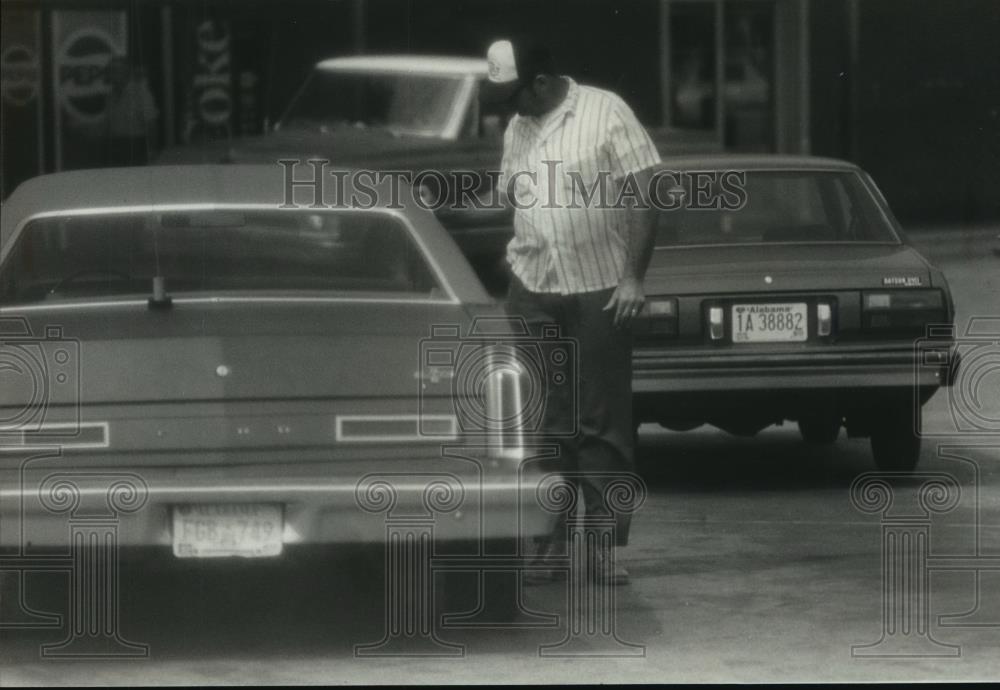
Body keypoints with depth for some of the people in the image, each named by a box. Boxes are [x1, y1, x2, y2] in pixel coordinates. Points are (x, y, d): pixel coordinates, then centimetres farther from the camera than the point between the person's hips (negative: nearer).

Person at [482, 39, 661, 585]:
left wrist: (633, 275, -12)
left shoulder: (605, 114, -5)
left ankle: (608, 545, 3)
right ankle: (547, 540, 10)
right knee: (540, 423, 5)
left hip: (601, 290, -5)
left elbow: (643, 196, -7)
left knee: (604, 424, 0)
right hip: (533, 293, 5)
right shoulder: (517, 130, 11)